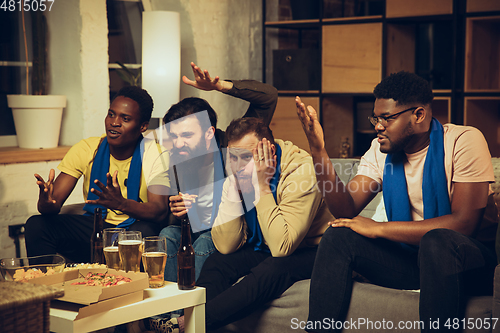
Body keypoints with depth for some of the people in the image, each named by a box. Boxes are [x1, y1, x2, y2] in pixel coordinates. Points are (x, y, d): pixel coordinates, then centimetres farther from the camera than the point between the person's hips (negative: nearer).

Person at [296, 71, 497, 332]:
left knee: (436, 242, -37)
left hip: (468, 258, -5)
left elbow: (464, 223, -23)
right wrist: (318, 150, -20)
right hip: (407, 256, 5)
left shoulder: (463, 141, -14)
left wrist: (379, 228, -19)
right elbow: (346, 210, -6)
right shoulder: (381, 149, 3)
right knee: (338, 236, -14)